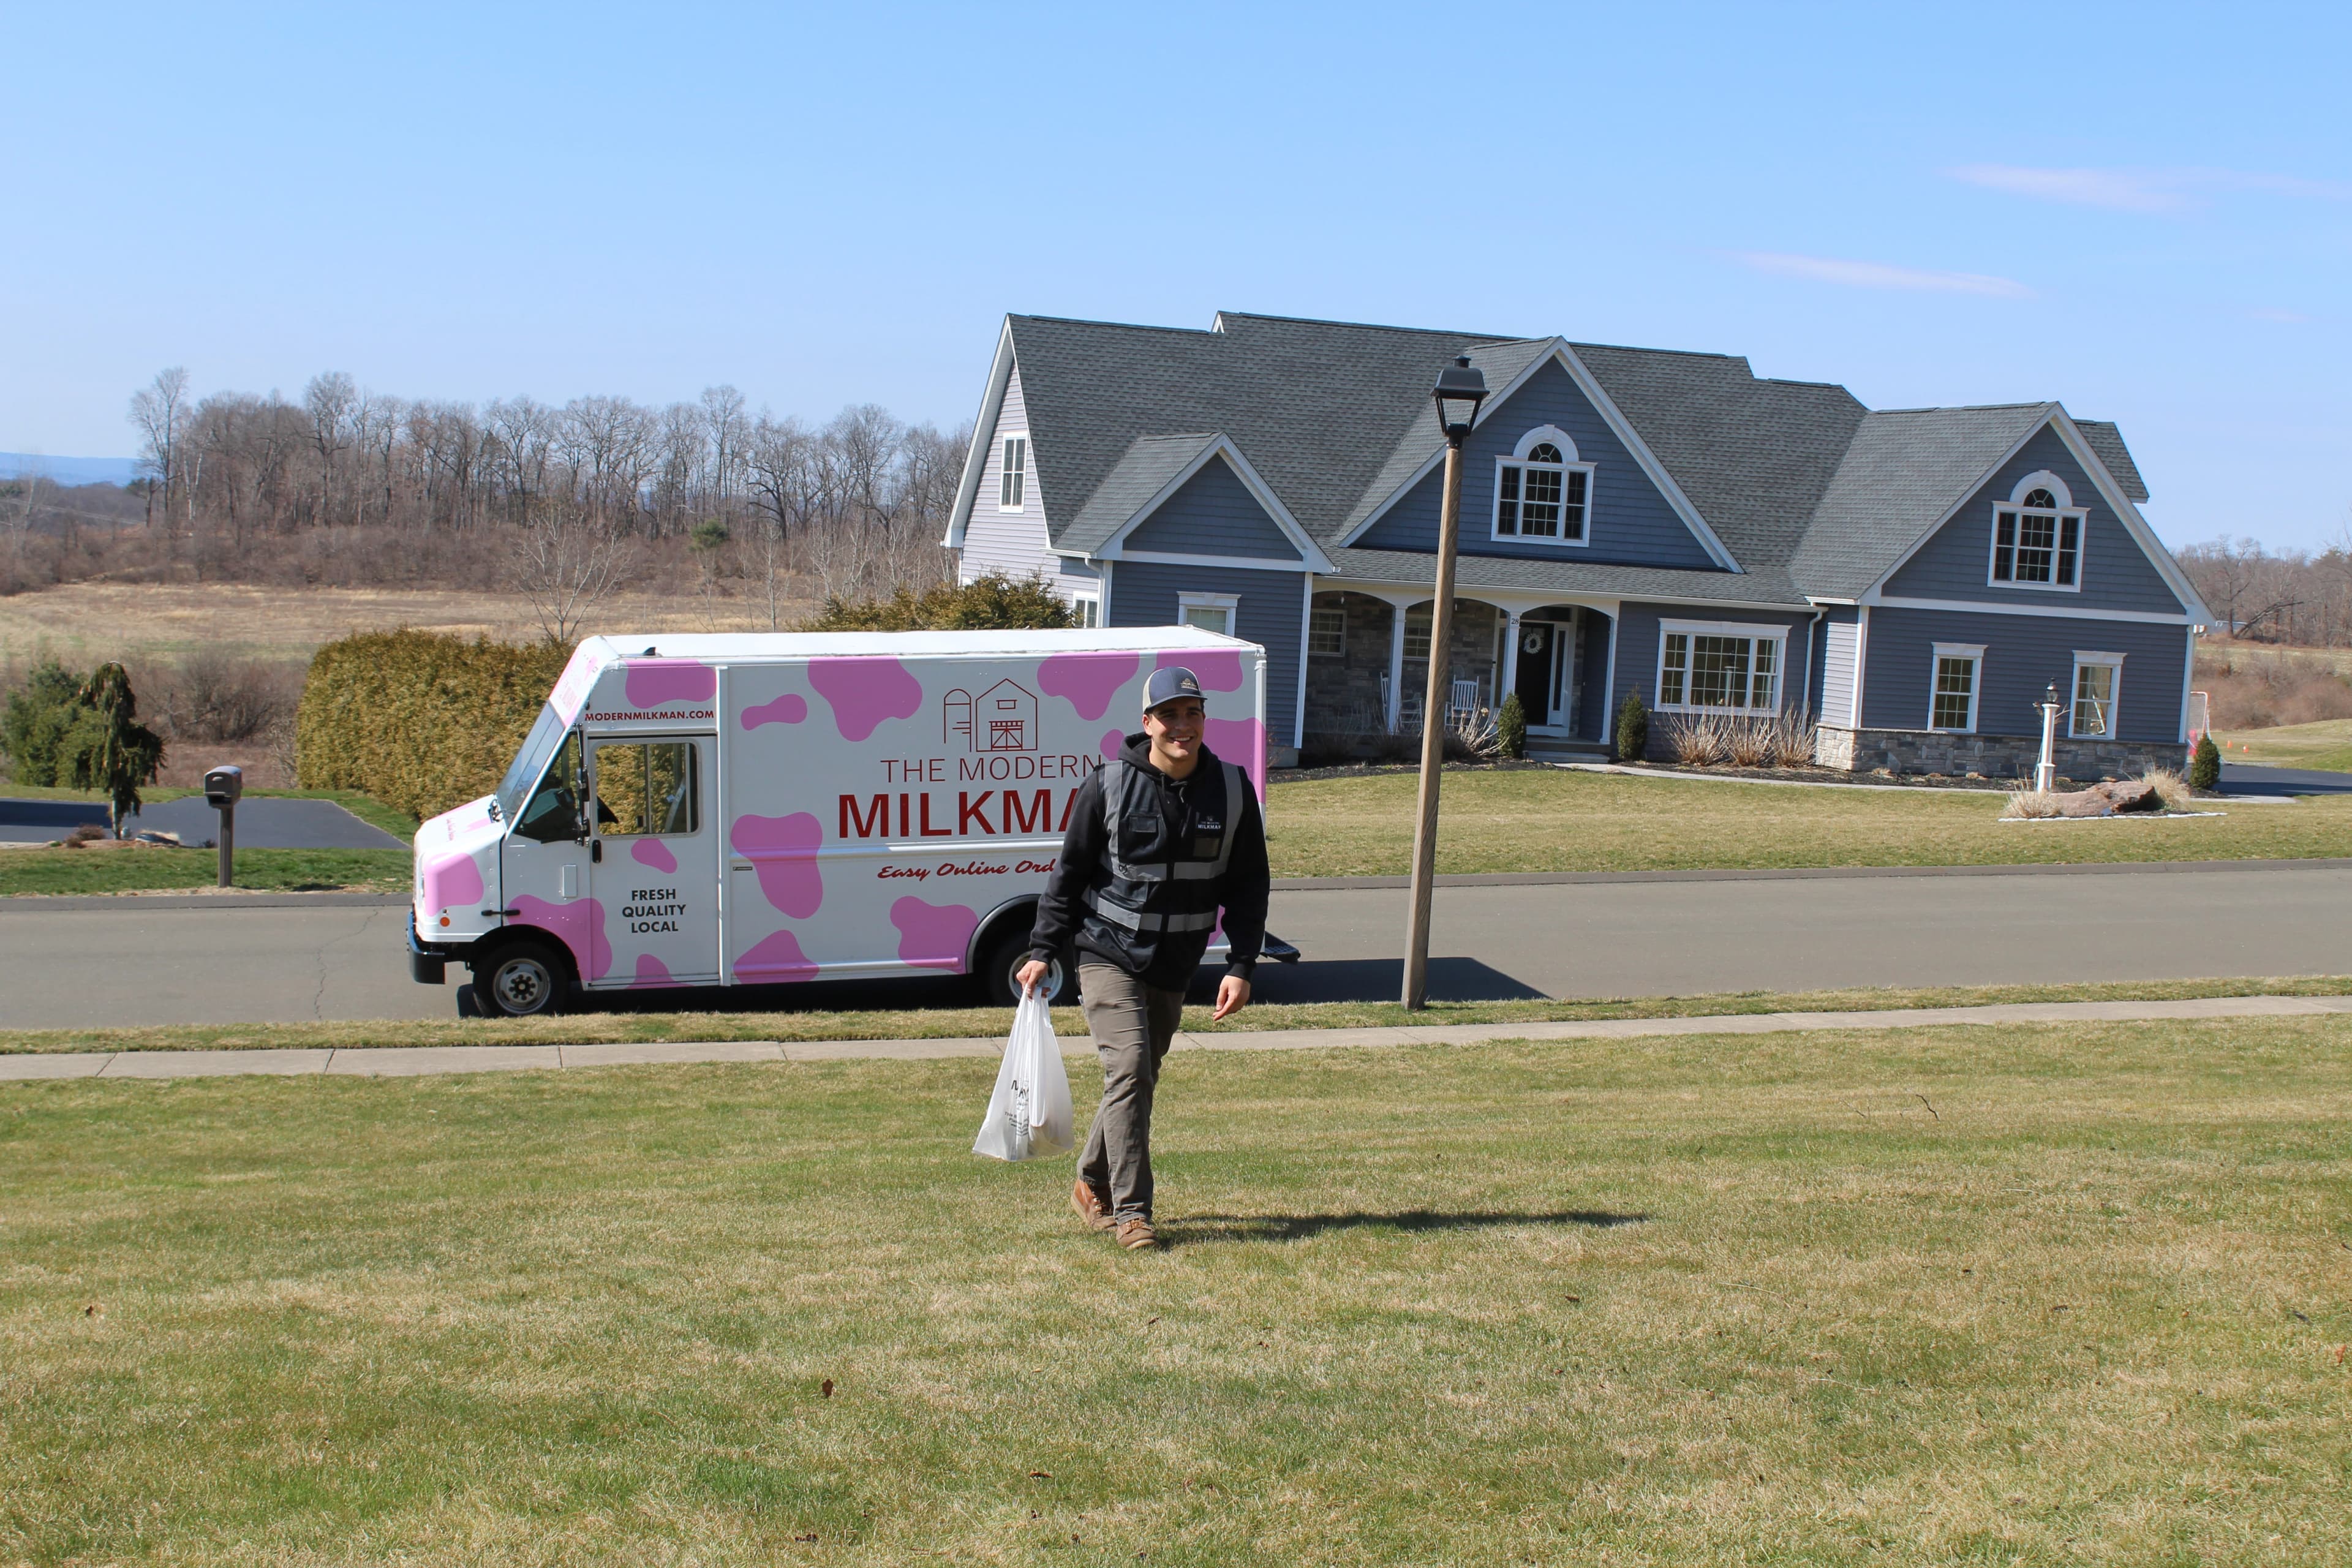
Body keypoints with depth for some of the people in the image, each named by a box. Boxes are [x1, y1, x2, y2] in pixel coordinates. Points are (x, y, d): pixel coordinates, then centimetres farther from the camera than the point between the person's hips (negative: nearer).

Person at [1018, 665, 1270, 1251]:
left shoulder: (1233, 791, -2)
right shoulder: (1108, 786, -10)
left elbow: (1248, 886, 3)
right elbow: (1069, 873, -1)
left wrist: (1240, 967, -4)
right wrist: (1043, 951, -3)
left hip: (1175, 967, 4)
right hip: (1108, 955, -4)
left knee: (1139, 1078, 13)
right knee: (1129, 1070, -15)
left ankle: (1093, 1186, 33)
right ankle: (1131, 1211, -8)